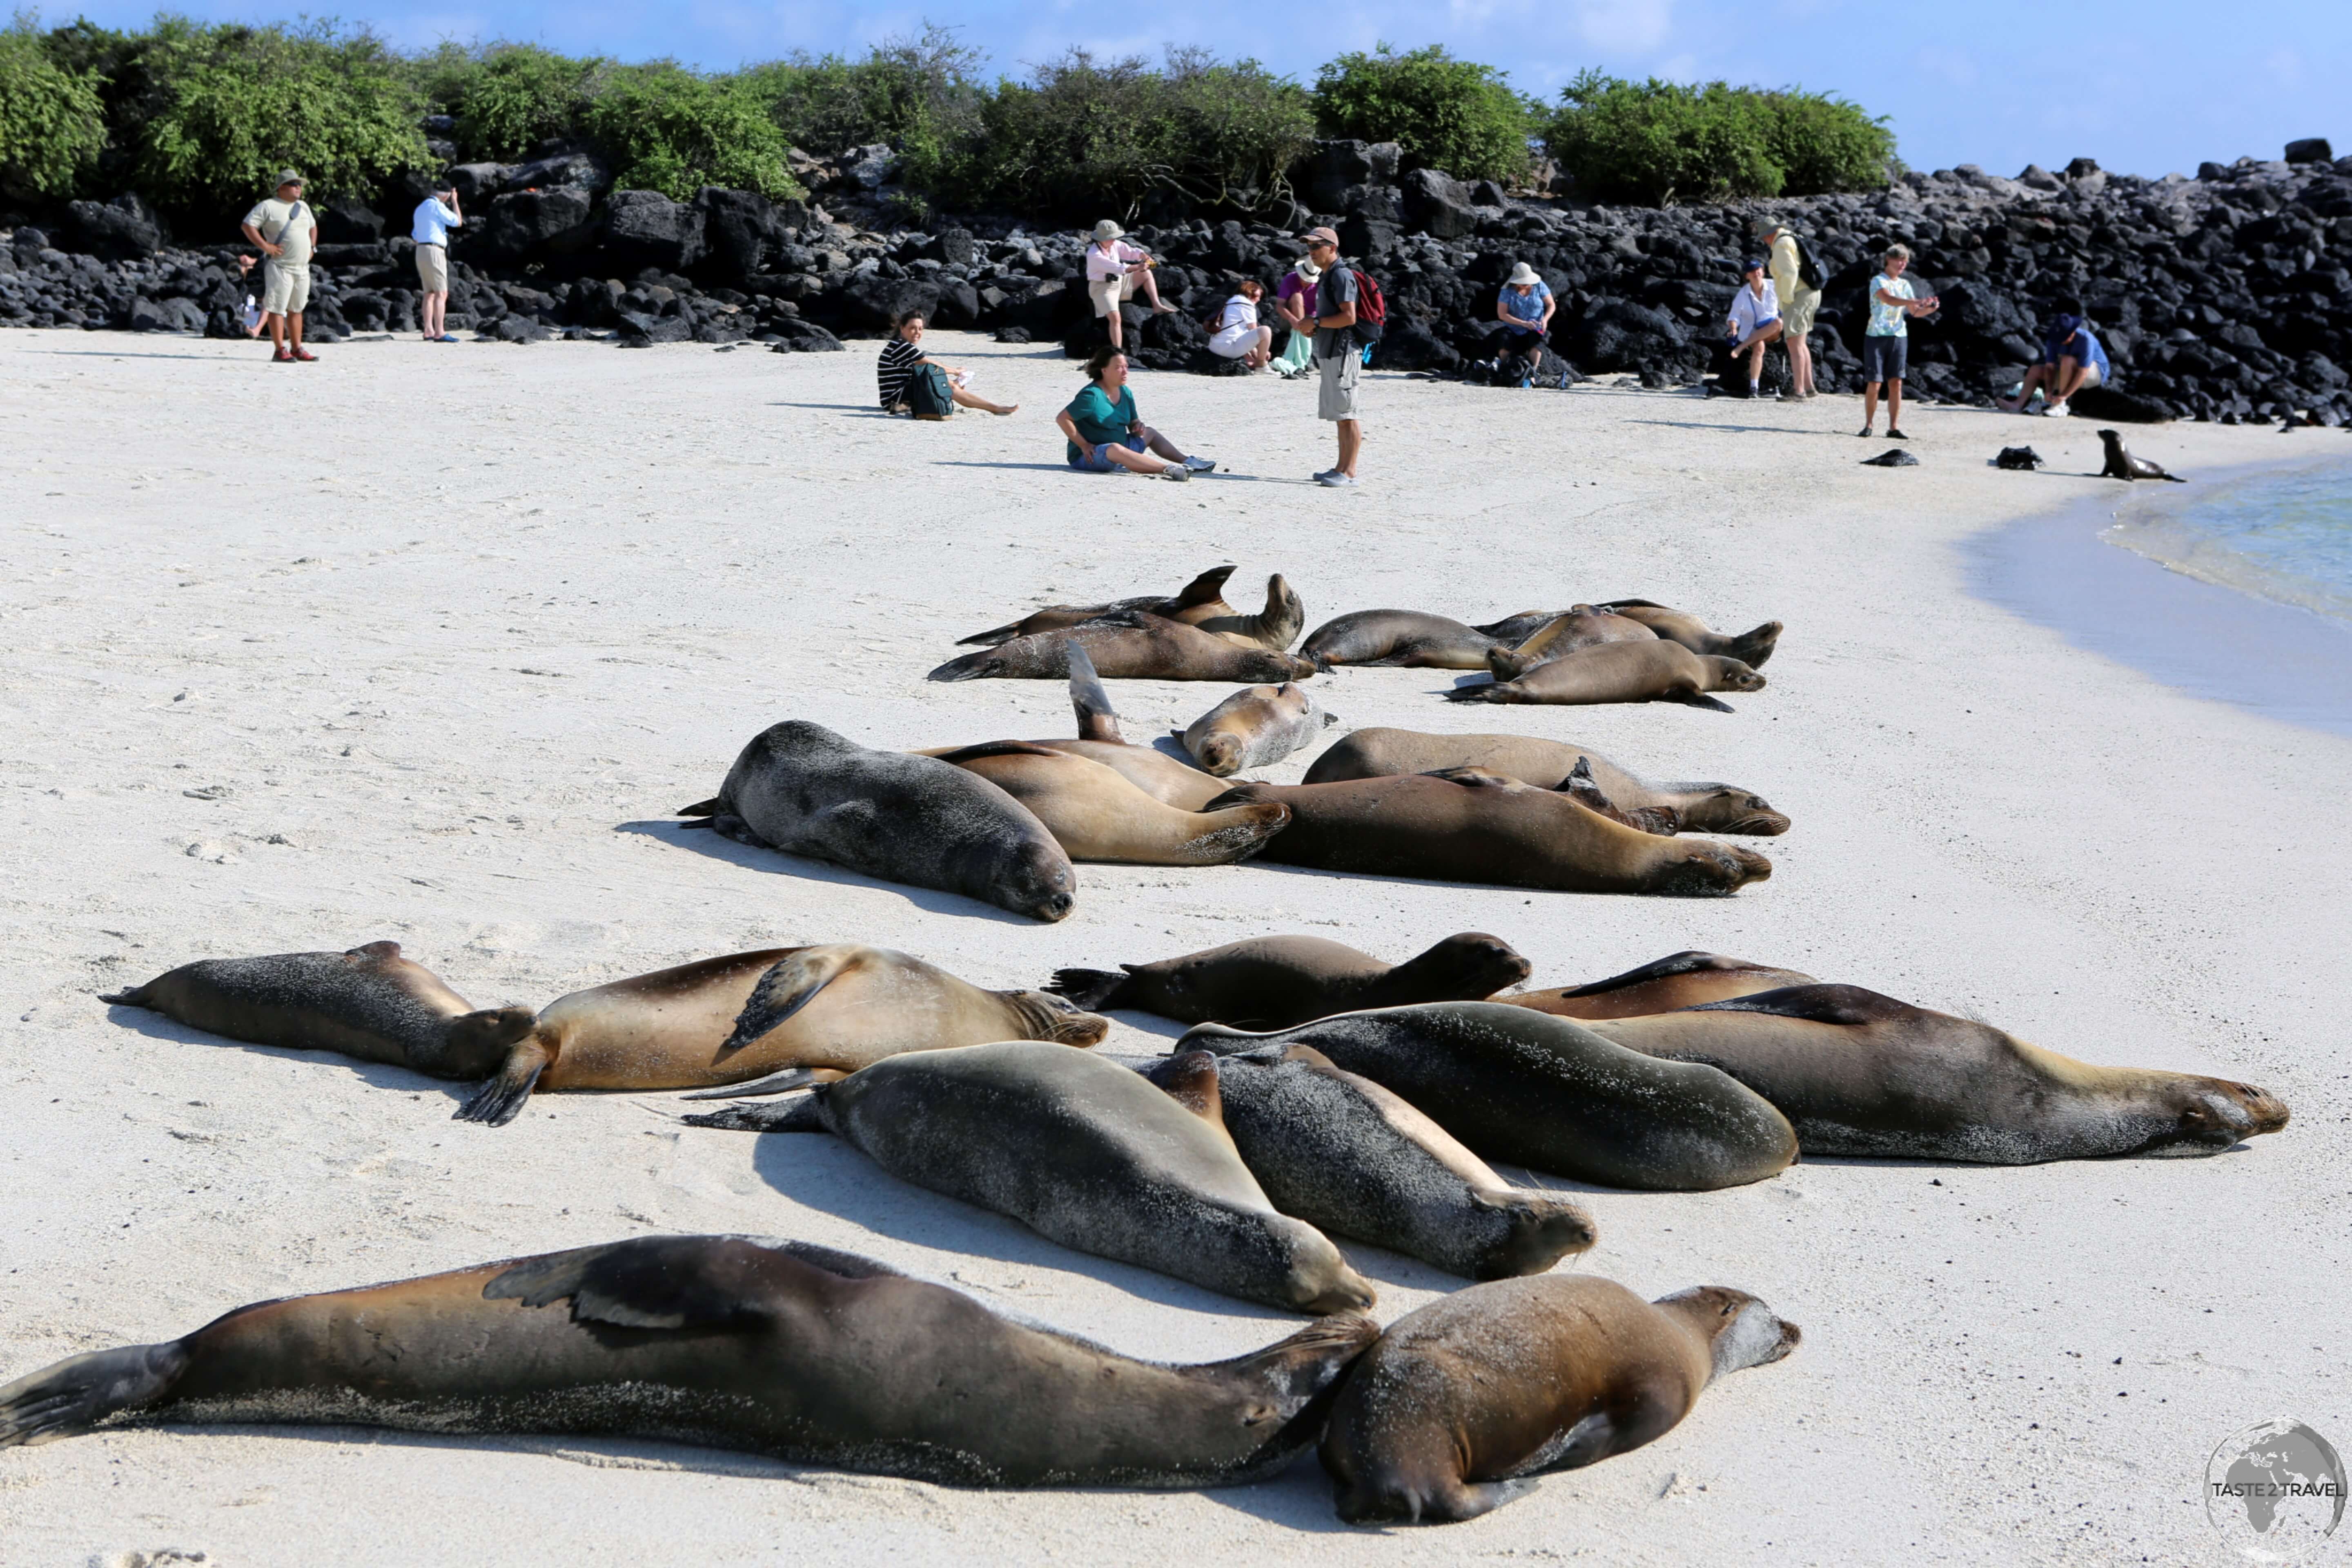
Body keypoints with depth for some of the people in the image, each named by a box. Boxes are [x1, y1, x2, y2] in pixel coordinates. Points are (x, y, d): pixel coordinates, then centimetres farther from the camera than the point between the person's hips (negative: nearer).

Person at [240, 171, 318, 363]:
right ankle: (280, 350, -9)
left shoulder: (303, 207, 17)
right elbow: (248, 225, -10)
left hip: (302, 267, 7)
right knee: (277, 307, -8)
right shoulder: (268, 206, -6)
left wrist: (312, 247, 17)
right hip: (280, 266, -7)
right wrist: (265, 246, -17)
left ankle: (297, 348, 19)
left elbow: (313, 227, 32)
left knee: (296, 308, 13)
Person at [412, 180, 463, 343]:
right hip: (434, 251, -9)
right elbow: (457, 221, -6)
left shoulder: (420, 208, 19)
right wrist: (455, 202, 4)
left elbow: (415, 235, 22)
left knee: (430, 294, 10)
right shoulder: (437, 206, -9)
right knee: (442, 294, -10)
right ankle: (440, 333, -17)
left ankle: (429, 331, 5)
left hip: (421, 251, 9)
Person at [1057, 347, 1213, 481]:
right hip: (1090, 456, -10)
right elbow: (1062, 419, -22)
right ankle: (1169, 470, -50)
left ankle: (1187, 462, 14)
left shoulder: (1126, 393, 7)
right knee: (1115, 449, -40)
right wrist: (1084, 445, -22)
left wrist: (1137, 427, -6)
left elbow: (1132, 423, 19)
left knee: (1150, 433, 21)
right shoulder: (1092, 395, -19)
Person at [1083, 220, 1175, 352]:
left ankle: (1157, 306, 4)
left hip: (1119, 282, 8)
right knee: (1116, 318, -25)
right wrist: (1138, 267, -41)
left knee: (1146, 274, 10)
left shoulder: (1115, 244, -4)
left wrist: (1143, 255, -22)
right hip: (1102, 288, -8)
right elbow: (1117, 268, -35)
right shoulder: (1094, 255, -27)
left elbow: (1131, 251, 1)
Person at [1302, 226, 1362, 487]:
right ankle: (1342, 469, 18)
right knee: (1340, 415, 13)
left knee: (1347, 414, -9)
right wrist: (1313, 326, 11)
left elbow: (1349, 317, -22)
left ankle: (1349, 473, -9)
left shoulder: (1341, 275, -13)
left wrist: (1315, 322, -15)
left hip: (1342, 354, -11)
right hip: (1330, 354, 11)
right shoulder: (1326, 277, 19)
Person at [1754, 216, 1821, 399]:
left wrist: (1786, 300, -16)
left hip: (1798, 298, -10)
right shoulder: (1793, 239, 17)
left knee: (1794, 344, -12)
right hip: (1811, 294, 10)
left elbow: (1789, 274, -25)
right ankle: (1808, 387, 18)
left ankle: (1798, 390, -15)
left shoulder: (1781, 245, -14)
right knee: (1800, 344, 16)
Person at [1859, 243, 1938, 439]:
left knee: (1896, 383, -1)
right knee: (1874, 383, -5)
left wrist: (1929, 309, -11)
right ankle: (1869, 425, 8)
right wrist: (1917, 301, -38)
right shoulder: (1879, 281, -6)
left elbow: (1914, 313, 11)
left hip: (1899, 337, 5)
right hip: (1877, 337, -5)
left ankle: (1894, 427, 1)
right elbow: (1889, 299, -26)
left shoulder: (1905, 285, 12)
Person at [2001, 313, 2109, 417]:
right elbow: (2050, 367, -15)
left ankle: (2060, 406, -31)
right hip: (2070, 374, 7)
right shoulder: (2054, 339, -14)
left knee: (2068, 360, -34)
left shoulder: (2085, 340, -30)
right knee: (2036, 370, -2)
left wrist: (2064, 396, -37)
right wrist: (2049, 391, -29)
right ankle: (2019, 404, -19)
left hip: (2096, 373, -7)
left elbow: (2083, 373, -33)